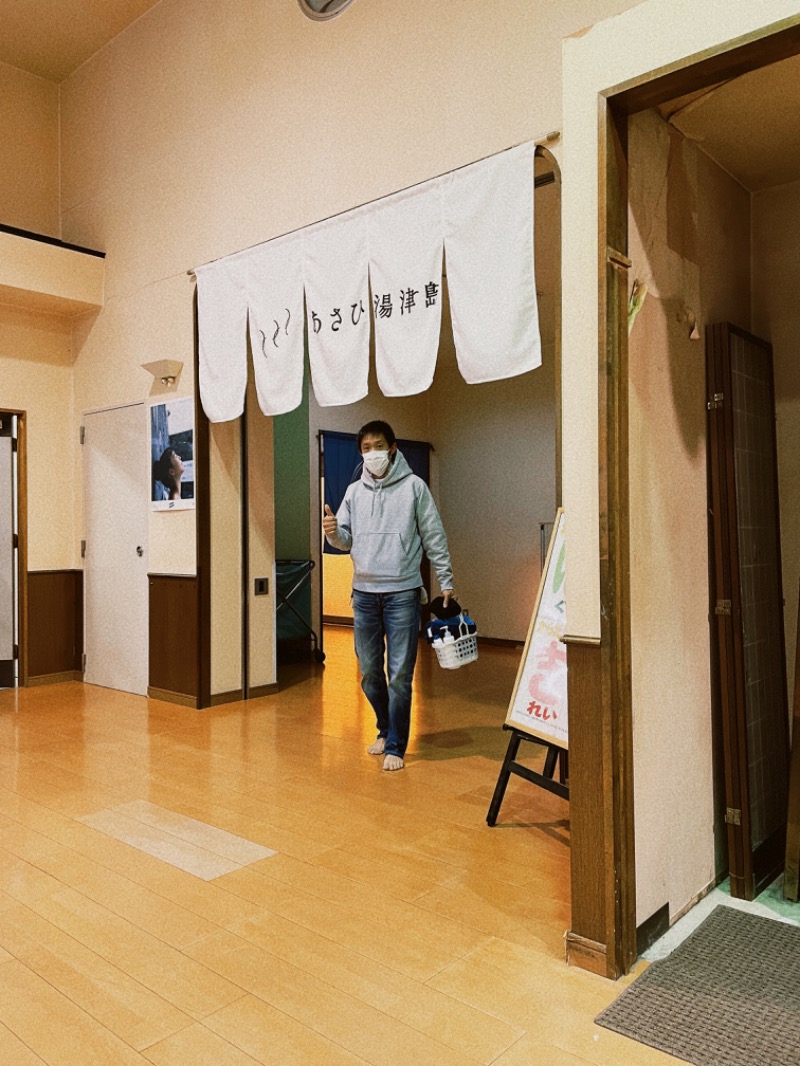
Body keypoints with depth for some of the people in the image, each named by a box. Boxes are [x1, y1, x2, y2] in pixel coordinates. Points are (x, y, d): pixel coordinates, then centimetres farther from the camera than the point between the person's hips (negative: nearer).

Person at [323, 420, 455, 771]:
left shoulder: (414, 486, 0)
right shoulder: (355, 491, 11)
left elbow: (434, 538, 0)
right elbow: (345, 540, 11)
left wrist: (446, 582, -2)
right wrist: (334, 531, -12)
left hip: (402, 593, -4)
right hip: (364, 593, 4)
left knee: (400, 674, -2)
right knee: (370, 672, 12)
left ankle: (395, 746, 9)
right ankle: (385, 730, 32)